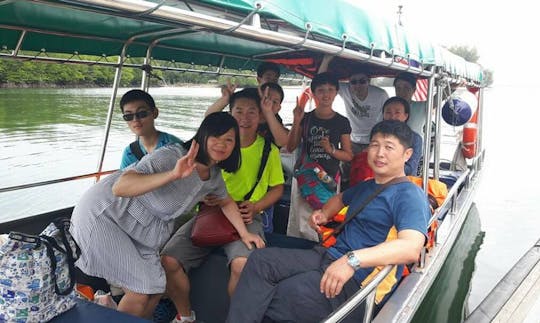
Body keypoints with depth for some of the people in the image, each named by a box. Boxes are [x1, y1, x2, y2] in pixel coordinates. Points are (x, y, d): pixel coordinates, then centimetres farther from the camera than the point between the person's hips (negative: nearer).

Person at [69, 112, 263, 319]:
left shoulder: (214, 176, -2)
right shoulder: (171, 156, -28)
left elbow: (227, 202, 20)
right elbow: (120, 187, -40)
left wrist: (244, 233, 12)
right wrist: (173, 175, -50)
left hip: (141, 230, 8)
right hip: (102, 214, -8)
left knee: (156, 287, 7)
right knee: (140, 290, -13)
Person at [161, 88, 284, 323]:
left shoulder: (268, 149, 4)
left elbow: (277, 188, 10)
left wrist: (255, 206, -8)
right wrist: (202, 196, -8)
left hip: (247, 217, -2)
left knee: (242, 264, -34)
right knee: (168, 260, -16)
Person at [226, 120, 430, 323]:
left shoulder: (410, 196, -8)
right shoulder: (366, 186, 21)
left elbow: (411, 248, -26)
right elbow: (341, 198, 44)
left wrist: (353, 260, -37)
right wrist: (324, 213, 20)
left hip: (359, 281, -8)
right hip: (329, 257, 8)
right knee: (261, 260, -11)